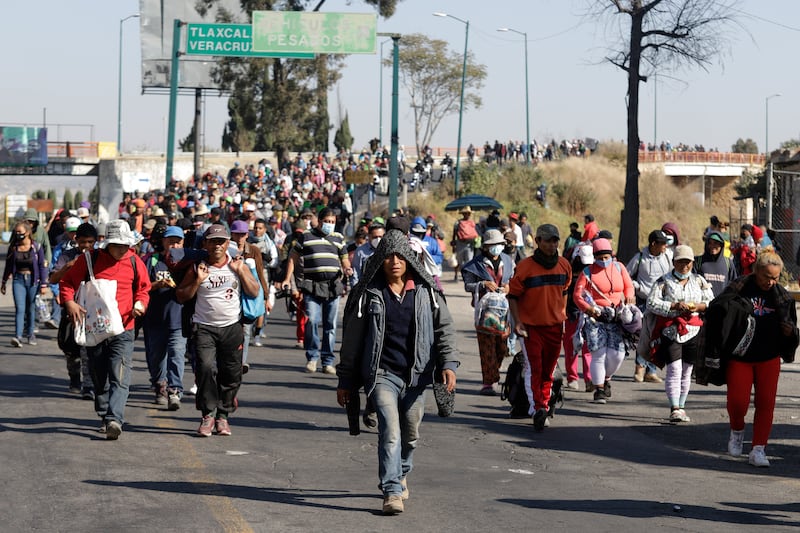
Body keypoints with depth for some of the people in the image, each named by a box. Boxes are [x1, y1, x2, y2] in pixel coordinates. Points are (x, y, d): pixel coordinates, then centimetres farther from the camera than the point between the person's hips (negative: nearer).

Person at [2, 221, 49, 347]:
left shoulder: (36, 247, -5)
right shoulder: (13, 248, 2)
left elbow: (42, 267, -1)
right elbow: (8, 266, 12)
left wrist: (43, 285, -5)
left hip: (33, 280, -1)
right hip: (18, 280, 1)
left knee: (31, 308, 9)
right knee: (19, 309, -11)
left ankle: (30, 334, 25)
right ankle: (18, 336, -20)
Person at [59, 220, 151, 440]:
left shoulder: (135, 263, 4)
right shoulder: (89, 260, 0)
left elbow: (143, 288, 18)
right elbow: (67, 282, 6)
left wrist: (141, 303, -3)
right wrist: (69, 302, -12)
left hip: (123, 330, -1)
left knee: (120, 378, -16)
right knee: (99, 378, 11)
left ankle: (114, 419, -25)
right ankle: (105, 417, 25)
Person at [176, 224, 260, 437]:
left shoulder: (238, 265, 9)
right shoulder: (198, 268, 5)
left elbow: (254, 292, 4)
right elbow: (181, 297, 4)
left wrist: (241, 271, -6)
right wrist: (197, 281, -9)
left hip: (232, 327, 2)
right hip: (204, 327, -2)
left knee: (231, 374, 1)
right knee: (205, 368, -18)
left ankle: (223, 415, 13)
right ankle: (208, 414, -10)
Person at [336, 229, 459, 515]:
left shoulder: (425, 291, 2)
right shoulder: (369, 294, -1)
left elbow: (444, 327, 6)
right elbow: (352, 338, 4)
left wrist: (448, 364, -8)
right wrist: (345, 381, 5)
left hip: (416, 374, 3)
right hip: (382, 373, -3)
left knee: (410, 433, 15)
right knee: (390, 430, -16)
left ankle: (401, 475, 41)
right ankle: (392, 492, -18)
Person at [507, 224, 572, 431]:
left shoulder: (564, 266, 5)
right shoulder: (525, 266, -10)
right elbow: (513, 295, -3)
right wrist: (517, 322, -11)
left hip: (555, 326, 4)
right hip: (531, 326, -4)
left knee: (548, 370, 10)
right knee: (533, 369, -11)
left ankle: (544, 404, 21)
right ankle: (537, 409, -18)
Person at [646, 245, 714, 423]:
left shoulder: (699, 281, 12)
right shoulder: (664, 281, 1)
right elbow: (651, 303, -7)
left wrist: (698, 306, -8)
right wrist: (675, 306, -16)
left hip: (692, 332, 4)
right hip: (670, 331, -4)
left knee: (686, 372, 8)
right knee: (674, 370, -13)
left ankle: (681, 407, 18)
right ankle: (674, 409, -14)